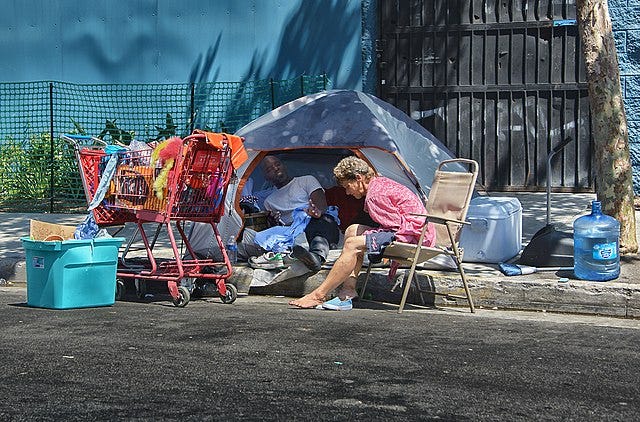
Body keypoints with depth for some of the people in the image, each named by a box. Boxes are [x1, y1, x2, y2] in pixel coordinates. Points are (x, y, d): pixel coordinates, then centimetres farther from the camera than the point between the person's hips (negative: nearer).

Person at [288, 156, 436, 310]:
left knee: (353, 244, -18)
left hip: (412, 235, -11)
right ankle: (347, 292, -1)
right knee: (353, 230, 12)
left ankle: (318, 295, -16)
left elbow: (395, 224, -15)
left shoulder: (375, 194, -13)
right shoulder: (382, 183, 20)